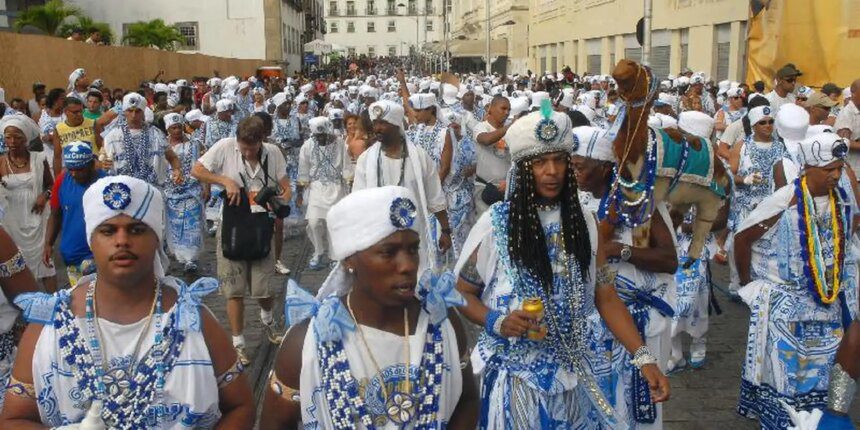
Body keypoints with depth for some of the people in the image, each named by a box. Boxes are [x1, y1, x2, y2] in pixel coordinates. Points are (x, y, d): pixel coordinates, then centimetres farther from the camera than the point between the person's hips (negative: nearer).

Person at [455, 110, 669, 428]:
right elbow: (461, 292, -3)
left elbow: (606, 298, 3)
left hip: (570, 375, 4)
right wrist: (497, 322, -22)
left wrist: (643, 358, -7)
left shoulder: (583, 223, 1)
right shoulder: (495, 223, -10)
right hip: (514, 375, -3)